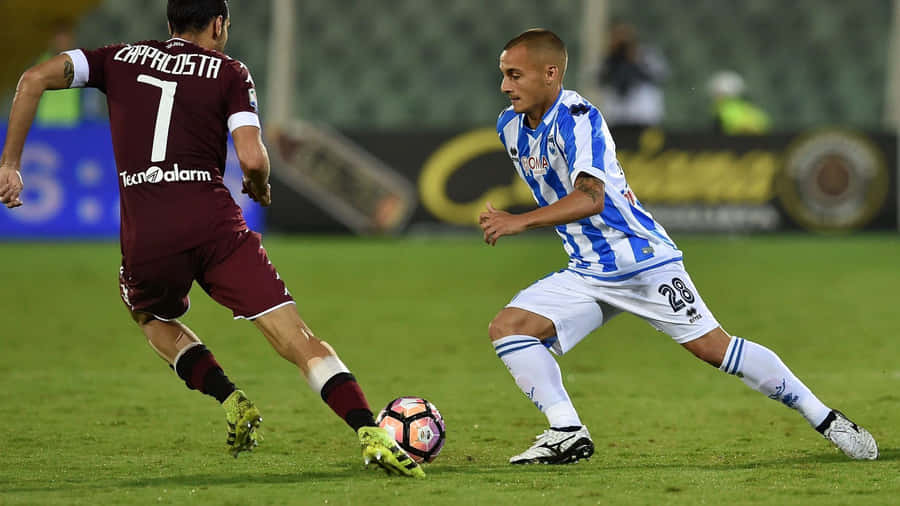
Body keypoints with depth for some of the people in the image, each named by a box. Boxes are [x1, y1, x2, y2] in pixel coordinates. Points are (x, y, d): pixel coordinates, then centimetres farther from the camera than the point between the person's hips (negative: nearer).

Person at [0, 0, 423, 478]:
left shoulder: (122, 58, 19)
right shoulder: (228, 72, 11)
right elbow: (253, 159, -3)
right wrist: (259, 186, 21)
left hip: (144, 236, 2)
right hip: (212, 221, -2)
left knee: (153, 318, 34)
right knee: (298, 338, -3)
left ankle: (230, 401, 14)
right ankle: (371, 434, -20)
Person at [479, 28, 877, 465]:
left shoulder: (576, 118, -21)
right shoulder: (510, 127, 4)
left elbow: (590, 198, -35)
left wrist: (519, 222, -42)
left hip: (642, 260, -7)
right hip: (586, 273, 7)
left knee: (712, 347, -8)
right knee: (507, 327, -10)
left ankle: (824, 418, 3)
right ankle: (566, 433, -9)